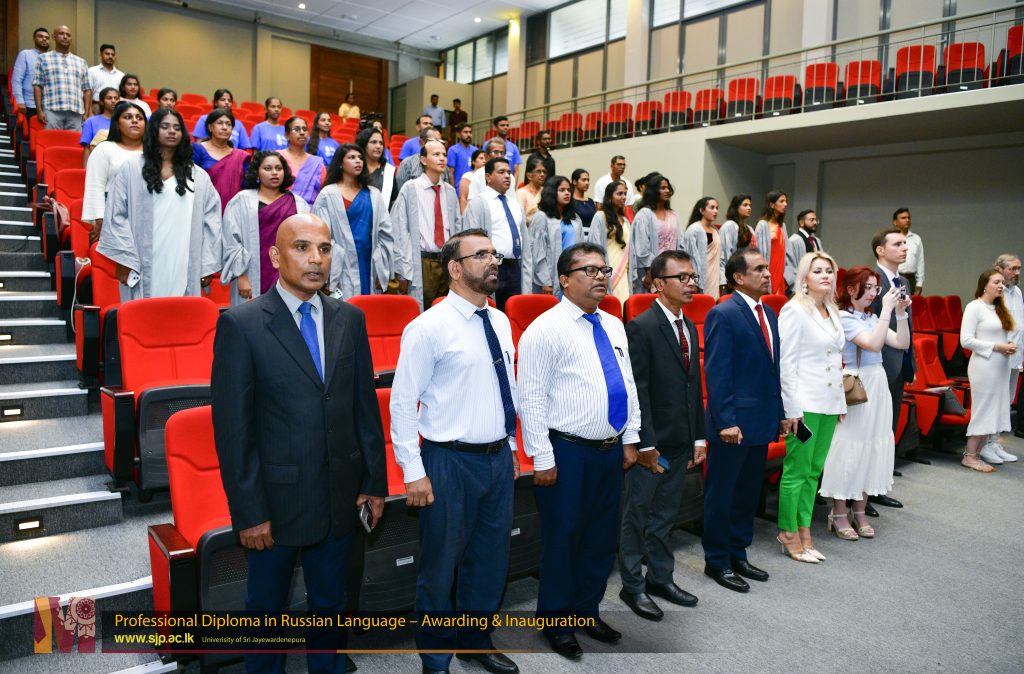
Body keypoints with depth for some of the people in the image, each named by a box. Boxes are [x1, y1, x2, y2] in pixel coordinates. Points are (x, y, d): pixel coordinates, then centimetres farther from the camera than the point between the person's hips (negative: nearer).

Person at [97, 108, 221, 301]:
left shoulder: (198, 176, 12)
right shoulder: (131, 169, 8)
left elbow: (211, 221, 9)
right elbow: (116, 215, 4)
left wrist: (208, 266, 3)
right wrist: (124, 260, -4)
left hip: (185, 269, 1)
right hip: (144, 268, -1)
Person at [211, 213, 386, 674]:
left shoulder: (350, 319, 2)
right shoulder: (241, 324, -11)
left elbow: (366, 405, 6)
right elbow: (232, 428, -12)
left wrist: (375, 481, 5)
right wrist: (249, 512, -12)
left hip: (340, 497, 4)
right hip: (276, 499, -3)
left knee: (330, 602, 21)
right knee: (266, 606, 18)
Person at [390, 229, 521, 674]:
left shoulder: (500, 323, 6)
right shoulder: (428, 327, -13)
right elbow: (402, 402, -13)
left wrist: (510, 447, 15)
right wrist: (413, 472, -14)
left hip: (499, 457, 6)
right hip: (451, 462, -6)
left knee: (491, 560, 18)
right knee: (441, 565, 10)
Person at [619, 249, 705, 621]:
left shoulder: (689, 328, 11)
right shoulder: (641, 327, -13)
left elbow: (694, 387, 14)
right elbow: (637, 391, -17)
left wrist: (699, 437, 12)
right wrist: (645, 444, -18)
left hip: (681, 442, 7)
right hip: (651, 443, -7)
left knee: (666, 514, 18)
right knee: (637, 514, 6)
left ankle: (660, 578, 31)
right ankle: (632, 586, 19)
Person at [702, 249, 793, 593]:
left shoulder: (769, 313, 13)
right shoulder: (723, 314, -13)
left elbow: (774, 368, 16)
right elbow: (716, 372, -17)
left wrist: (781, 412, 13)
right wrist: (726, 421, -20)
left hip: (762, 422, 8)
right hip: (733, 423, -8)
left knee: (748, 493, 18)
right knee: (722, 494, 5)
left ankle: (738, 554, 32)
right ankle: (717, 562, 19)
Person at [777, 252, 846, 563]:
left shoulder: (832, 311, 14)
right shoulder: (794, 310, -9)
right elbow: (786, 362, -13)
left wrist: (841, 400, 15)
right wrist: (793, 408, -16)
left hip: (829, 403, 8)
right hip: (805, 403, -8)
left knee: (813, 470, 12)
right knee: (796, 470, -1)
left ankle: (804, 531, 22)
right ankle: (789, 535, 11)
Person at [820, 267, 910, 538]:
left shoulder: (872, 317, 10)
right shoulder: (844, 317, -11)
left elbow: (902, 343, 7)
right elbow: (873, 343, -22)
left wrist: (901, 313, -2)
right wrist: (887, 309, -19)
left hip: (877, 387, 7)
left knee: (872, 447, 10)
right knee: (848, 447, -2)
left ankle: (860, 512, 21)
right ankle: (839, 515, 10)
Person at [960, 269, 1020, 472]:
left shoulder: (1000, 308, 14)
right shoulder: (974, 307, -9)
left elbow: (1015, 329, 22)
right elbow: (966, 340, -15)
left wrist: (1011, 345, 0)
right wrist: (996, 347, -17)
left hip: (1001, 367, 8)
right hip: (984, 366, -8)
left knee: (995, 411, 7)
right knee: (983, 410, -3)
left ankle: (976, 454, 14)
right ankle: (969, 456, 6)